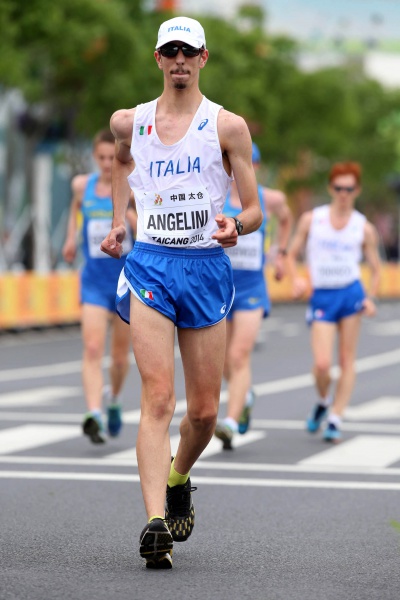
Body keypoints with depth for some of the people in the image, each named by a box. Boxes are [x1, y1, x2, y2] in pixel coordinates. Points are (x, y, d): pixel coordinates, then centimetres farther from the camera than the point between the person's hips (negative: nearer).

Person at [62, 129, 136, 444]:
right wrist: (71, 236, 16)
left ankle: (114, 398, 41)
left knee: (120, 353, 12)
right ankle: (95, 415, -25)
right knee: (93, 348, -17)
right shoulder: (83, 185, 0)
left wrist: (131, 215, -28)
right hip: (94, 280, 1)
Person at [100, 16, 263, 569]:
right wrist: (118, 221, 22)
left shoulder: (228, 126, 1)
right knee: (158, 398, -15)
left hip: (206, 268, 0)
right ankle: (155, 522, -23)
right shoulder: (129, 122, 9)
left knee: (204, 411, 5)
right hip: (150, 265, 0)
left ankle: (178, 478, 36)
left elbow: (255, 211, 1)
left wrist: (235, 226, -21)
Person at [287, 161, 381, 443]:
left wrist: (371, 298, -5)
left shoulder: (364, 228, 5)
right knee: (322, 364, -11)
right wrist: (296, 279, -11)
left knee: (347, 361, 0)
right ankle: (323, 402, 20)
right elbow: (292, 255, 8)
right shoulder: (311, 219, 4)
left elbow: (375, 268, 11)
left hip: (351, 293, 1)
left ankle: (335, 419, 8)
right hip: (322, 296, -1)